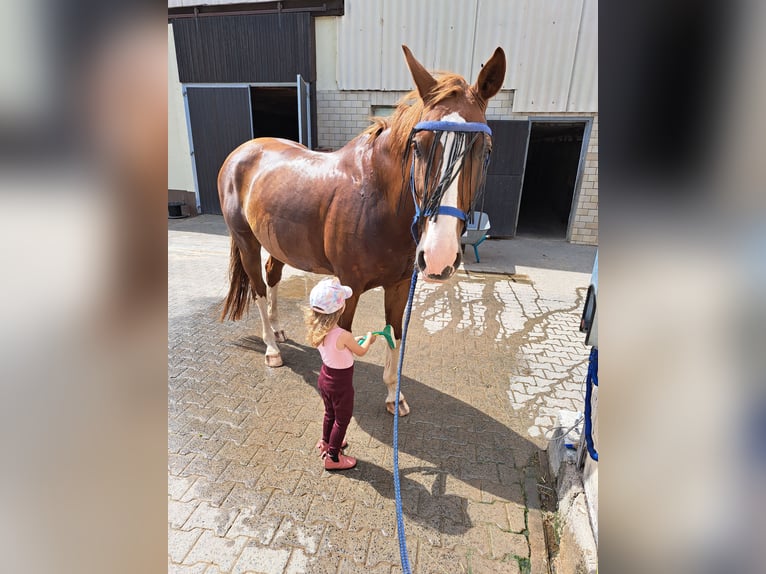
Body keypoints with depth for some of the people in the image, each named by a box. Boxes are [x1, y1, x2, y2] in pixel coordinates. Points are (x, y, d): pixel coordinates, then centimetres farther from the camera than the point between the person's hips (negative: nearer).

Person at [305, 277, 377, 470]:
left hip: (325, 378, 7)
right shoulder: (343, 335, -33)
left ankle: (326, 442, 53)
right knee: (342, 419, 17)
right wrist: (369, 340, 6)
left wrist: (353, 340, 8)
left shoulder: (317, 329, -13)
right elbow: (361, 352, -12)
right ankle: (332, 457, 33)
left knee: (330, 413, 30)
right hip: (340, 384, -7)